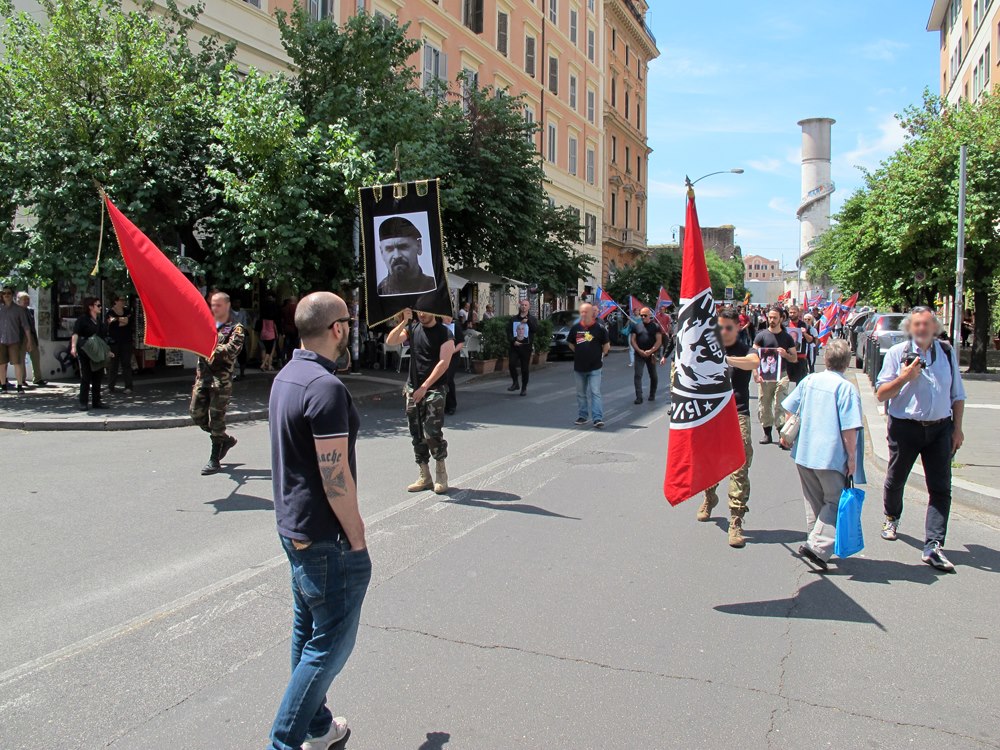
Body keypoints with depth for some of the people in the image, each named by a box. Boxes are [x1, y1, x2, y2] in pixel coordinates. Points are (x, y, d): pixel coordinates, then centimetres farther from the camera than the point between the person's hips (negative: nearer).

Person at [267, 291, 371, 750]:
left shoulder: (286, 377, 7)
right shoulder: (325, 387, -23)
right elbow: (335, 476, -24)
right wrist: (356, 536, -13)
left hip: (293, 527, 10)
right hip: (325, 537, -10)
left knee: (309, 632, 20)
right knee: (331, 641, 3)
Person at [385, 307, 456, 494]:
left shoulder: (445, 334, -5)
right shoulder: (412, 328, 9)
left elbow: (443, 362, -14)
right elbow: (390, 342, -3)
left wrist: (424, 387, -20)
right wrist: (403, 322, -15)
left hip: (434, 389, -5)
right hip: (412, 388, 5)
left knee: (432, 432, -15)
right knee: (417, 435, 7)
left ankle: (441, 474, 2)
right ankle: (424, 477, 17)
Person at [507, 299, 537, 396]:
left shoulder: (532, 319, 8)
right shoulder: (514, 318, 12)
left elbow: (535, 329, -9)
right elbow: (509, 331, 7)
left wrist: (527, 321, -15)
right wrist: (513, 341, -8)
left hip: (526, 346, -1)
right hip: (515, 346, 1)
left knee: (524, 368, 1)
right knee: (512, 364, -15)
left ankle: (524, 387, 14)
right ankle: (515, 383, 2)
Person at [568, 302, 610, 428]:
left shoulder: (599, 328, -7)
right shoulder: (575, 327, 2)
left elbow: (606, 345, 3)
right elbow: (570, 343, 16)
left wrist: (601, 355, 1)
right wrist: (579, 353, 10)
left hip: (594, 367, -4)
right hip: (579, 366, 4)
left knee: (595, 393, -7)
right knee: (581, 393, 14)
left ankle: (598, 419, -8)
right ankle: (582, 416, 25)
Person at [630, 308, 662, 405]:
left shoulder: (655, 326, 1)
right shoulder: (636, 326, 5)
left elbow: (659, 341, -5)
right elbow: (632, 340, 2)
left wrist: (650, 351, -16)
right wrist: (639, 351, -12)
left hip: (652, 354, 0)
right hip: (639, 354, 1)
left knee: (653, 375, 10)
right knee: (638, 375, -9)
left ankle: (652, 395, 25)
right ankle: (639, 397, -9)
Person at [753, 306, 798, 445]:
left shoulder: (787, 337, 10)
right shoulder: (761, 335, 5)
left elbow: (795, 358, 12)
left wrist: (785, 355, -10)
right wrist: (755, 373, -13)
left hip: (781, 375, 0)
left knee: (781, 404, -9)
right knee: (764, 404, 3)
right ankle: (767, 433, 15)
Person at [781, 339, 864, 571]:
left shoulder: (809, 380, 4)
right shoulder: (846, 388, -13)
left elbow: (789, 409, 10)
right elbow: (849, 429, -16)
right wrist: (852, 459, -8)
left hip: (804, 454, 6)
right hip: (831, 456, -6)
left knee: (814, 502, 18)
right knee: (836, 502, 4)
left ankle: (816, 542, 26)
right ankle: (817, 545, -8)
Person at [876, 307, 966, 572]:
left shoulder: (947, 353, 7)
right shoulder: (897, 353, -3)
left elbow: (957, 394, 13)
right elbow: (881, 394, -5)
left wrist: (957, 428, 7)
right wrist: (905, 377, -19)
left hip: (940, 428, 2)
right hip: (905, 427, -2)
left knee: (941, 487, -5)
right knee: (895, 480, 15)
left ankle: (933, 546, -3)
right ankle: (891, 518, 43)